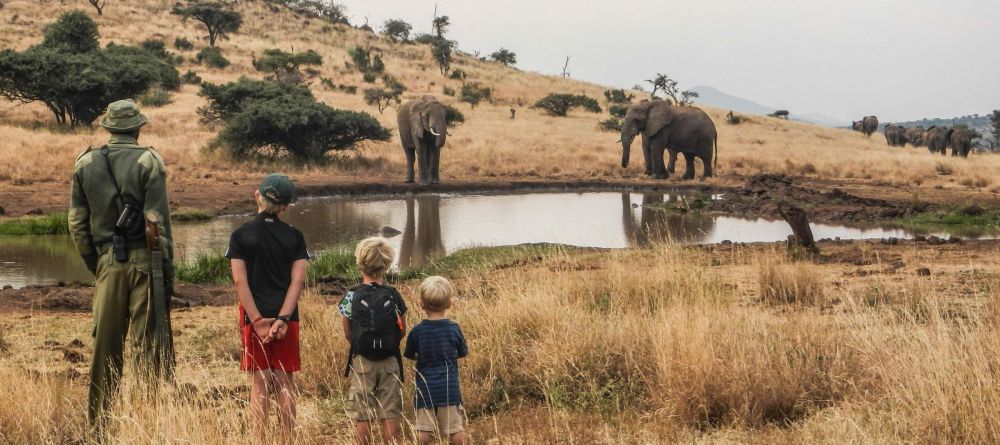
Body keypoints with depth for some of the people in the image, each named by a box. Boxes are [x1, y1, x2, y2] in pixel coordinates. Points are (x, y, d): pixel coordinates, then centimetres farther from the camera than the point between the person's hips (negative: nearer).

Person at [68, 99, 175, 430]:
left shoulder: (85, 163, 7)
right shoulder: (148, 160, -6)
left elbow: (77, 223, 8)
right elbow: (157, 219, -10)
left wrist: (93, 263, 16)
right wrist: (167, 265, -5)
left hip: (107, 262, 4)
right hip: (145, 259, -4)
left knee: (105, 343, 10)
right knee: (150, 341, 0)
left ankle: (98, 422, 16)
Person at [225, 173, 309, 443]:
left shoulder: (241, 236, -2)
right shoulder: (294, 237, 2)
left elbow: (240, 281, -9)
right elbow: (298, 281, -7)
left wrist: (257, 320, -10)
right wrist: (282, 319, -12)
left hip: (255, 316, -1)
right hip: (286, 316, 1)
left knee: (260, 382, 5)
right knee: (285, 381, 7)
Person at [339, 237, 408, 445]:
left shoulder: (352, 296, -6)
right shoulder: (394, 296, -3)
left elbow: (348, 333, -1)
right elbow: (402, 331, 2)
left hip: (361, 361, -1)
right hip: (390, 360, 1)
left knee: (361, 415, 7)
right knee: (390, 414, 6)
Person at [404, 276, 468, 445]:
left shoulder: (417, 331, -7)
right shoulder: (454, 329, -5)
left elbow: (409, 355, 8)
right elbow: (463, 353, 10)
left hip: (425, 388, 0)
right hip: (449, 388, 1)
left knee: (423, 430, 3)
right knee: (456, 428, 7)